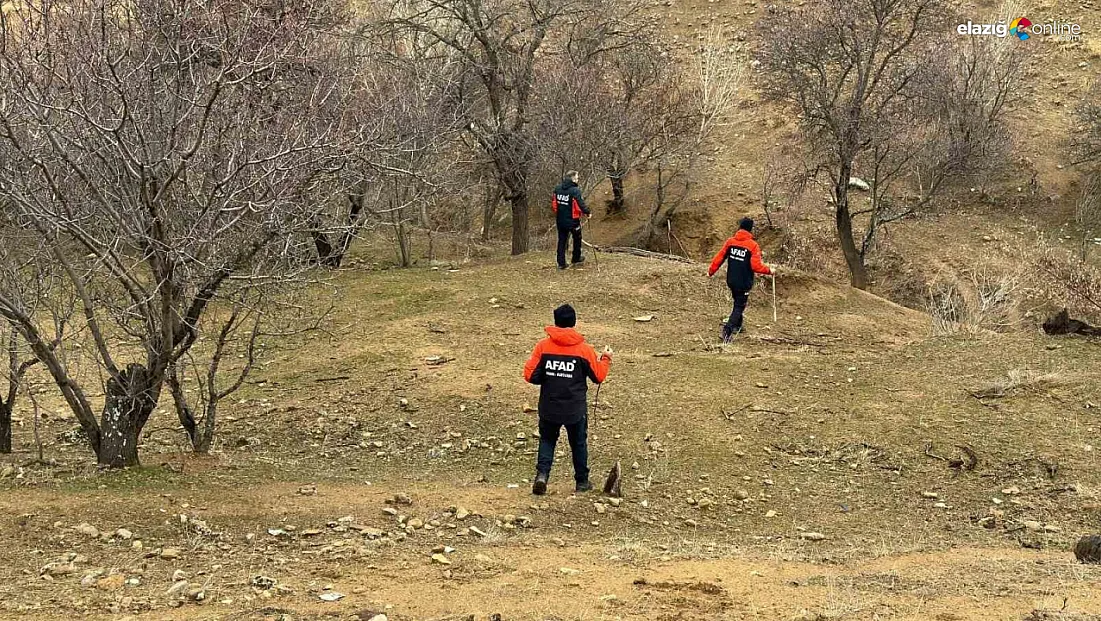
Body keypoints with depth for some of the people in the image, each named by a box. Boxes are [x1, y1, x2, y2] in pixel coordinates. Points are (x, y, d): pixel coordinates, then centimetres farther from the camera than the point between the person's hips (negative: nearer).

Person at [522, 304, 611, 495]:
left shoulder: (543, 346, -9)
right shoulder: (584, 349, -10)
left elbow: (530, 376, -8)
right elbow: (599, 377, -1)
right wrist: (606, 359, 16)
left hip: (549, 407, 0)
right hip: (576, 409, 0)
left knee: (547, 440, 18)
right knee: (579, 443, 18)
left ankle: (542, 474, -3)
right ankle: (582, 481, 28)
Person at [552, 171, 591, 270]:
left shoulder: (558, 188, 1)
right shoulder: (575, 191, -19)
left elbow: (553, 203, 9)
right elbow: (581, 204, -21)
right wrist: (588, 212, -4)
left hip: (560, 220, 5)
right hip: (572, 220, -5)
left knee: (562, 240, 11)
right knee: (577, 238, 18)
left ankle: (561, 263, 9)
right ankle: (576, 259, 31)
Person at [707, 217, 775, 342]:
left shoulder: (730, 242, -1)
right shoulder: (753, 245, -15)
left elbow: (719, 258, 3)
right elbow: (756, 266, -18)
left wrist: (711, 272, 15)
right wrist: (769, 270, -3)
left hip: (731, 280, 5)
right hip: (744, 282, -5)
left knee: (738, 302, 26)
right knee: (740, 306, 2)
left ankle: (737, 326, 36)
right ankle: (729, 328, -17)